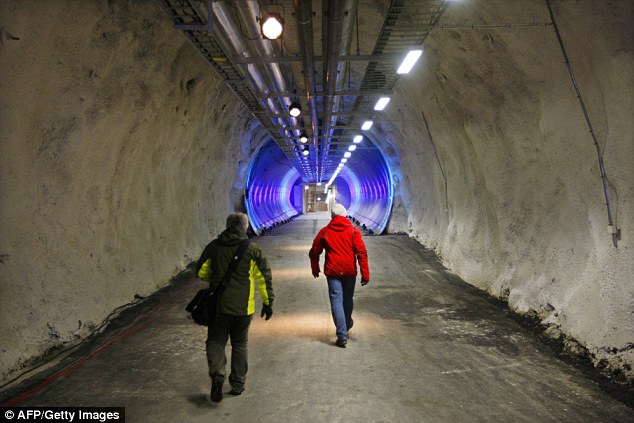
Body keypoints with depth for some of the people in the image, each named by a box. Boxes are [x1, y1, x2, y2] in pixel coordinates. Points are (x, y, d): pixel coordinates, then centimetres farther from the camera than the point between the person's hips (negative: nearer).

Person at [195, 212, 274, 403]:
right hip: (244, 308, 0)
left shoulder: (214, 246, -1)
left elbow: (201, 272, 6)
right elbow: (264, 277, -5)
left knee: (215, 342, 13)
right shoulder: (252, 249, -4)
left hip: (219, 305, 0)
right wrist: (268, 302, 4)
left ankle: (217, 375, -10)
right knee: (239, 345, 17)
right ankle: (238, 384, 23)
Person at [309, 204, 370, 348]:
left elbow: (314, 252, 10)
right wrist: (365, 274, -8)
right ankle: (347, 325, 43)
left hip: (332, 271, -1)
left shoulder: (325, 231, 3)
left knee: (336, 302, 0)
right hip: (350, 271, 1)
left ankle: (342, 336, -6)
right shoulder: (353, 230, 0)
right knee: (348, 300, 21)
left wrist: (315, 269, 26)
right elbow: (361, 252, -9)